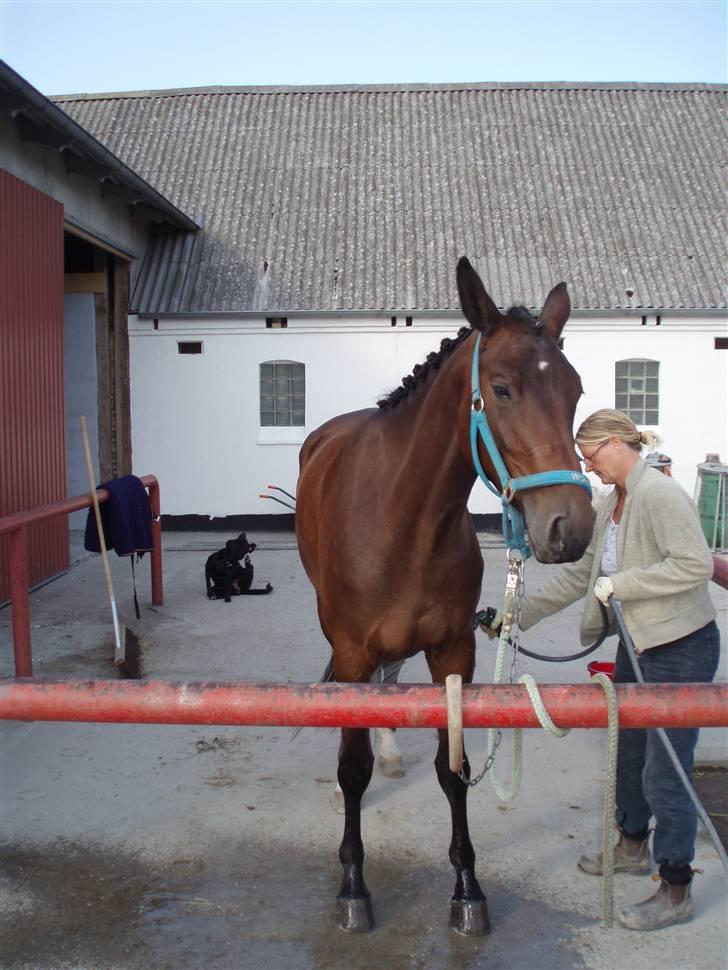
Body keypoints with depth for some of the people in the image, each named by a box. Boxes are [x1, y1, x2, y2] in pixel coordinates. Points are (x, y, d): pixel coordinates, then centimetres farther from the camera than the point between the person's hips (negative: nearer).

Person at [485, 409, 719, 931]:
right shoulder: (609, 504, 7)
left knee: (664, 774, -2)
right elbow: (578, 576, 13)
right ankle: (634, 847, 43)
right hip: (638, 644, 10)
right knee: (627, 753, 22)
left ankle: (677, 892, 14)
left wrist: (620, 584, -24)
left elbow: (694, 564, -28)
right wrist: (520, 615, 11)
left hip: (681, 650, -9)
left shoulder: (659, 493, -20)